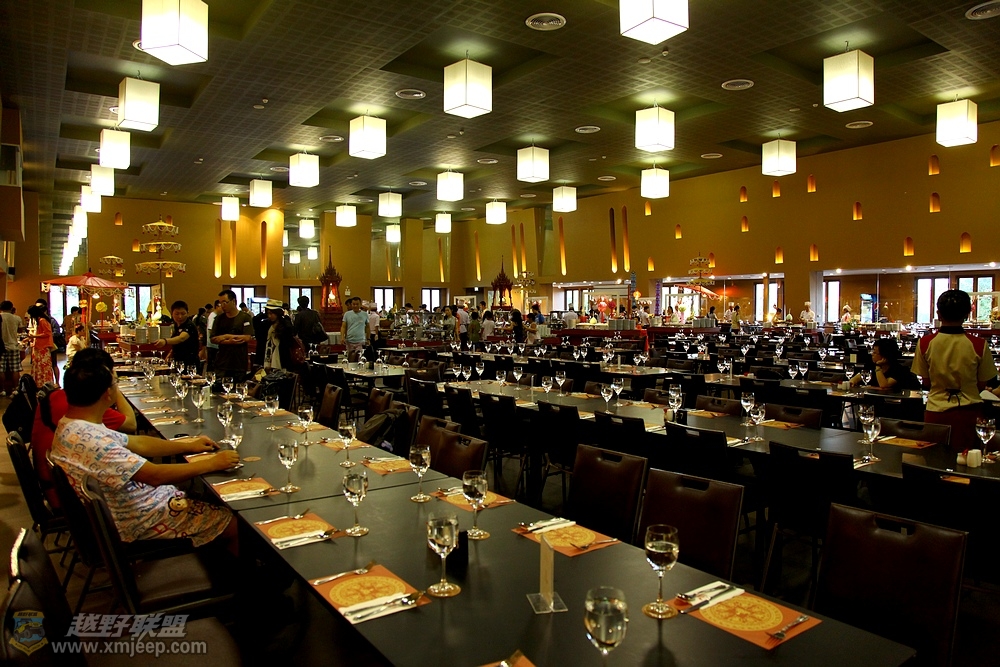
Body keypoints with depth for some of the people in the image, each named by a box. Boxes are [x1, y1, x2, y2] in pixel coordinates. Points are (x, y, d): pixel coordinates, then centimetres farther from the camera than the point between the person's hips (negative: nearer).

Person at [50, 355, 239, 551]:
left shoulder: (72, 426, 0)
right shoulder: (88, 440, -32)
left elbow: (136, 443, 9)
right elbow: (155, 475, -30)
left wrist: (189, 446, 7)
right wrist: (212, 463, -19)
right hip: (138, 520, -10)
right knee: (234, 524, -3)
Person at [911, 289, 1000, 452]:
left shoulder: (925, 343, -8)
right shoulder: (979, 345, -10)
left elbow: (926, 382, 2)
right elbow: (982, 385, 1)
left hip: (935, 411, 1)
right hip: (968, 412, 0)